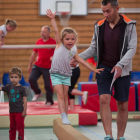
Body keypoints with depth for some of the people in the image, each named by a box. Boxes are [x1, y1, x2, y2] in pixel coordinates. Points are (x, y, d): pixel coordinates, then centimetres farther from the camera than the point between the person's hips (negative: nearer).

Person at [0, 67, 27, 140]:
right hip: (12, 111, 5)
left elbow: (25, 100, -8)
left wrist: (25, 110, -10)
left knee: (20, 127, 0)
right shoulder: (9, 87, 5)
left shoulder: (21, 88, -9)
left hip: (19, 111, -5)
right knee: (12, 127, 15)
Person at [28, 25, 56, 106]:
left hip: (48, 67, -4)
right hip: (37, 66, 4)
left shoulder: (53, 42, -8)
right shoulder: (39, 41, 7)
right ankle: (38, 93, 17)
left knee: (48, 85, -1)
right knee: (31, 79, -10)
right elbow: (34, 53, 16)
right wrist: (30, 65, 19)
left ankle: (49, 101, 17)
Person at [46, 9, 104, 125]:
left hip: (67, 75, 4)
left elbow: (81, 60, 10)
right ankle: (64, 117, -17)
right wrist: (52, 19, -17)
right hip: (56, 74, -4)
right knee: (60, 95, -11)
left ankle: (66, 116, 14)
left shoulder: (73, 51, 6)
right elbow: (56, 31, -10)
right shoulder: (59, 45, -4)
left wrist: (94, 69, 8)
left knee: (65, 96, 8)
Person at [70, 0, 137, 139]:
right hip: (104, 69, 1)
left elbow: (132, 48, -10)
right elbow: (94, 48, 9)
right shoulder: (100, 26, 2)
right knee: (104, 99, -14)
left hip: (122, 70, -1)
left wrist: (120, 65, -24)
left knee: (122, 105, 4)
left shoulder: (129, 25, -6)